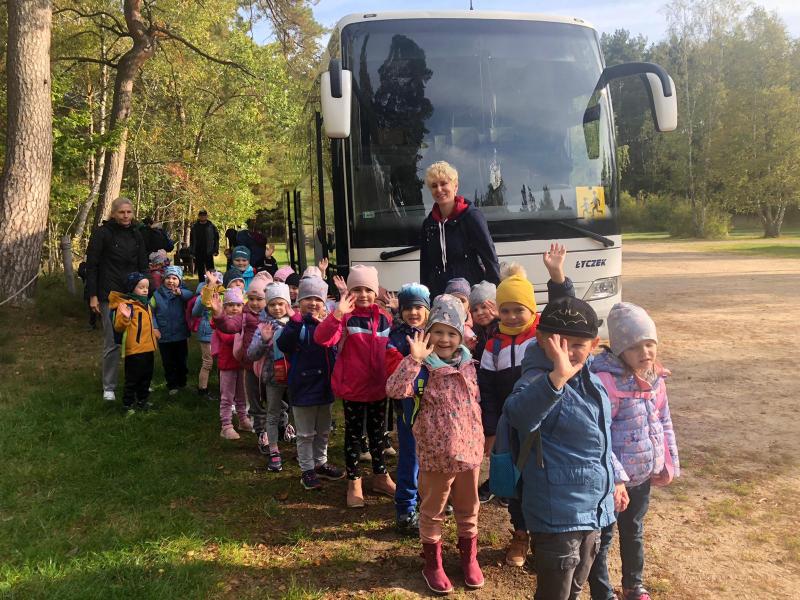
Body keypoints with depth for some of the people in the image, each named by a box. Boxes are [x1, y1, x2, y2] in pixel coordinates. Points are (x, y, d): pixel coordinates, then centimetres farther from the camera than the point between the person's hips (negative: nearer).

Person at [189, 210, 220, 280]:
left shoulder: (212, 226, 1)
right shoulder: (194, 227, 9)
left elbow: (216, 239, 0)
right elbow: (191, 240, 12)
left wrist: (215, 250, -8)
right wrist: (191, 251, 5)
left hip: (208, 253, -3)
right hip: (198, 252, 3)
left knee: (210, 270, -2)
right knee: (200, 271, 8)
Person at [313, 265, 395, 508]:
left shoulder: (384, 318, 2)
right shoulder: (345, 317, -12)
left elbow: (391, 350, 12)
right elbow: (322, 338, -28)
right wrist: (337, 314, -40)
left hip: (379, 387, 4)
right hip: (352, 387, -4)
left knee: (377, 432, 18)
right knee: (353, 433, 10)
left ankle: (380, 476, 35)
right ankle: (353, 482, 24)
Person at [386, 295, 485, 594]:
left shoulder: (468, 364, 3)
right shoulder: (423, 367, -13)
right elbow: (394, 390, -30)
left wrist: (481, 437, 16)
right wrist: (414, 358, -34)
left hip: (469, 451, 4)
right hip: (435, 454, -4)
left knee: (468, 509, 20)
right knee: (432, 511, 14)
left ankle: (469, 557, 41)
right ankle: (432, 563, 32)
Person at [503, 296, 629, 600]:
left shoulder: (590, 381, 3)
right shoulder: (538, 381, -25)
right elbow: (517, 415, -51)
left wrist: (614, 479, 22)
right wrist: (557, 378, -64)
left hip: (593, 509, 8)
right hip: (558, 516, -8)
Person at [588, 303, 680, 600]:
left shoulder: (655, 377, -1)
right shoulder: (606, 380, -24)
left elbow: (664, 422, 11)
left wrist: (669, 462, 10)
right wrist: (614, 475, -22)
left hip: (644, 473, 7)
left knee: (634, 531, 26)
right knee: (603, 537, 9)